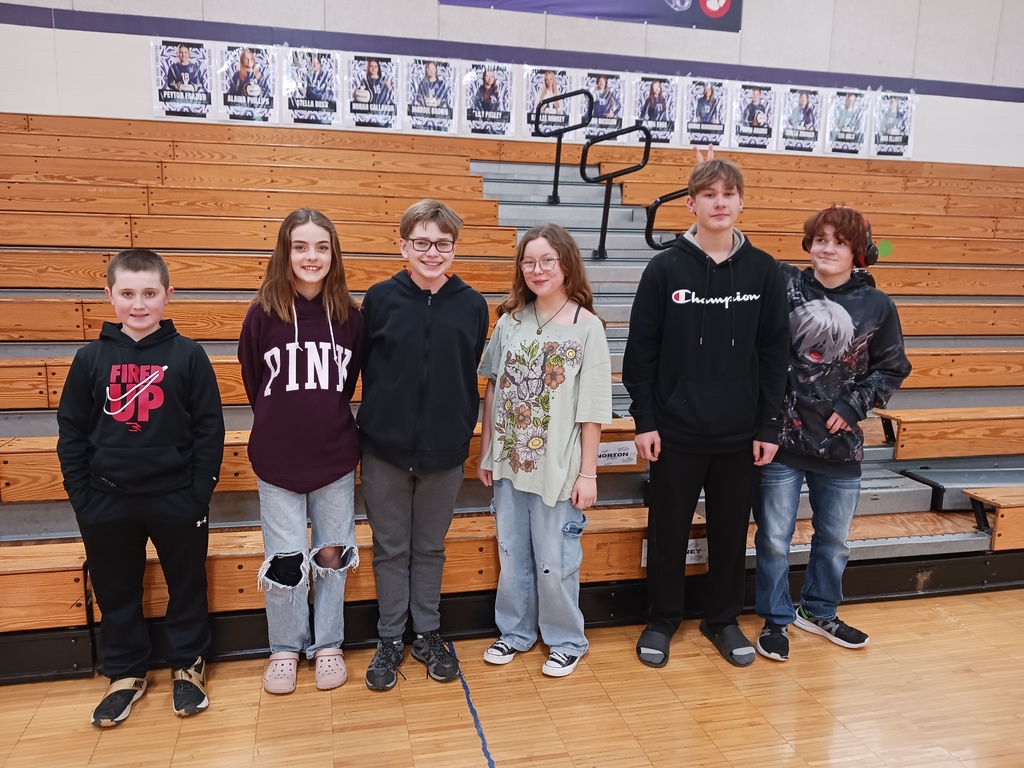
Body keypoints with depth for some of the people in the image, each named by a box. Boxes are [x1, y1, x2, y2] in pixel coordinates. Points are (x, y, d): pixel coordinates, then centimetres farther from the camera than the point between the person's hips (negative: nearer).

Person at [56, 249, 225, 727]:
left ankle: (188, 665, 32)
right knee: (116, 593, 15)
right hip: (108, 502, 2)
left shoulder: (188, 355, -6)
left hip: (175, 499, -2)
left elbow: (210, 429, -5)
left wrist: (199, 495, -9)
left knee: (187, 586, 12)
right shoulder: (91, 359, 0)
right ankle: (125, 673, 34)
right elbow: (71, 432, 5)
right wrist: (81, 498, 0)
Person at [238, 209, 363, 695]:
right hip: (277, 459, -1)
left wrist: (327, 422, 7)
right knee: (284, 561, 8)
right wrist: (282, 426, 9)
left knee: (332, 555, 12)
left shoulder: (349, 316, -3)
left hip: (335, 457, 1)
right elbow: (254, 386, 4)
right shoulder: (262, 314, -7)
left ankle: (328, 644, 31)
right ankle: (285, 648, 30)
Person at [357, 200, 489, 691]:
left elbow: (471, 378, 5)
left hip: (444, 452, 1)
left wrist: (463, 434, 6)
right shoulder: (381, 298, -6)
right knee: (390, 549, 13)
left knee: (431, 548, 16)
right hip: (385, 449, 0)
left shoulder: (471, 305, -2)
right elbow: (361, 369, 0)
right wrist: (375, 421, 0)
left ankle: (428, 634, 33)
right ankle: (390, 639, 29)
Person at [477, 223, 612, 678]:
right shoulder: (509, 321, 4)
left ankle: (566, 640, 27)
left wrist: (587, 473, -8)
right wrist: (484, 453, 9)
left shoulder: (587, 326, -7)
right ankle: (516, 632, 34)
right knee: (512, 556, 15)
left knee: (554, 562, 5)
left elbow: (593, 410, -8)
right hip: (508, 464, 4)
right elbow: (492, 390, 9)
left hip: (558, 468, -4)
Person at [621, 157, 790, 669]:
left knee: (731, 532, 13)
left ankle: (723, 620, 33)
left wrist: (768, 426, 0)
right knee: (668, 531, 10)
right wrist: (644, 421, -6)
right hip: (675, 433, -1)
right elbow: (641, 352, -3)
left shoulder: (763, 271, 1)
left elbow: (774, 354, 3)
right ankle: (661, 620, 29)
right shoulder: (665, 270, -4)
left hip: (740, 435, 2)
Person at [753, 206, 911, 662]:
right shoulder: (783, 286, -6)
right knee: (774, 538, 7)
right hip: (782, 438, -3)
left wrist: (853, 407, -2)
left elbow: (891, 369, 8)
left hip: (839, 444, 3)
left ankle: (819, 611, 41)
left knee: (834, 540, 18)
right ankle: (776, 619, 27)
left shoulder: (876, 306, 1)